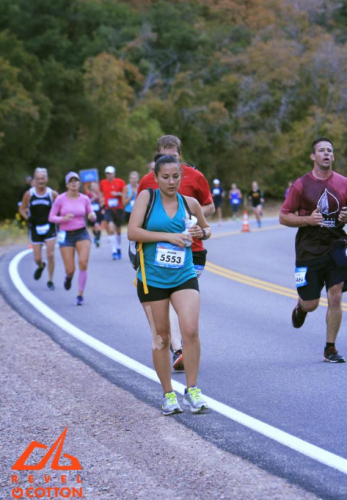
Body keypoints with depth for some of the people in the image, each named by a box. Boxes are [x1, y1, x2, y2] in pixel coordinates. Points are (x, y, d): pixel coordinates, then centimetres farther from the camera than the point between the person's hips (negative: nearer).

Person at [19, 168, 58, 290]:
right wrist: (27, 218, -7)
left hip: (49, 228, -1)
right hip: (35, 229, 1)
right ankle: (41, 266, 39)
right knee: (37, 258, 2)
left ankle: (50, 280, 6)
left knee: (50, 255, -9)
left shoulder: (52, 194, -5)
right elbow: (22, 209, 10)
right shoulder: (29, 194, -3)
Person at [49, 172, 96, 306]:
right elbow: (51, 217, -2)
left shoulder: (85, 199, 1)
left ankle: (80, 295, -7)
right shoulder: (60, 199, -6)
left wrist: (92, 216, -13)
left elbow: (91, 216, 11)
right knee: (70, 269, -4)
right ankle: (69, 276, 37)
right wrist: (63, 218, -21)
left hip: (82, 233, 1)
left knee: (83, 262, -19)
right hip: (66, 235, -1)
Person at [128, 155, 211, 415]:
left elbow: (207, 229, 22)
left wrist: (201, 232, -2)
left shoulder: (190, 203, 5)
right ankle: (168, 394, 19)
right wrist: (169, 236, -16)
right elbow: (133, 232, -12)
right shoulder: (147, 197, -2)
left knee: (191, 330, -17)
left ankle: (192, 390, -5)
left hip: (184, 277, 1)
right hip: (152, 279, -1)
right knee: (161, 338, 5)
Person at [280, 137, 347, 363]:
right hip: (309, 251, -1)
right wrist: (308, 220, -16)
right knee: (311, 304, 2)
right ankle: (301, 306, 40)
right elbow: (284, 217, -1)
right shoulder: (302, 185, -3)